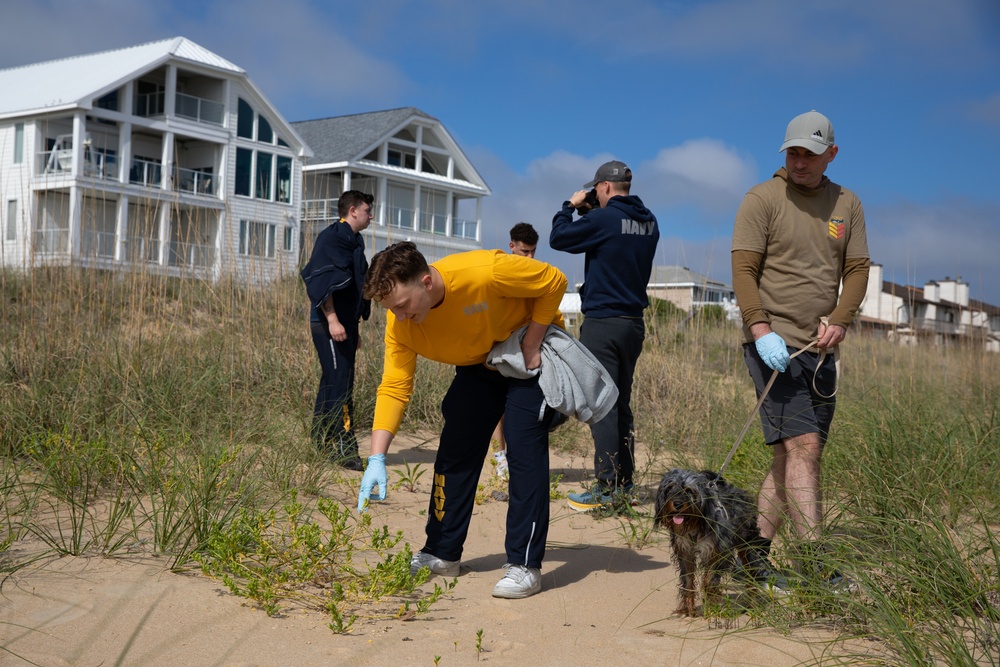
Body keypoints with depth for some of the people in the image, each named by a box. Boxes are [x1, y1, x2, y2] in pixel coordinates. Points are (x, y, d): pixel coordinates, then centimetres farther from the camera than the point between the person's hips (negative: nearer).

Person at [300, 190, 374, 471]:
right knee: (340, 383, -11)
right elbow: (322, 281, -18)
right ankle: (344, 447, -9)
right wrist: (332, 320, -24)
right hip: (330, 324, -10)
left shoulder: (353, 241, 20)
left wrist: (355, 329, 23)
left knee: (333, 382, 12)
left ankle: (320, 443, 18)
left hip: (345, 324, 10)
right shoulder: (332, 237, -8)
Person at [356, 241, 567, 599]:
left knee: (524, 446, -16)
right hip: (477, 365, 5)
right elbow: (393, 387, -21)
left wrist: (531, 345, -24)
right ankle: (442, 554, 15)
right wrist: (377, 458, -31)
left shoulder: (484, 272, -38)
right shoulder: (400, 322, -22)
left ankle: (524, 565, -11)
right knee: (454, 449, 1)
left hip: (531, 354, -5)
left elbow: (554, 281, -23)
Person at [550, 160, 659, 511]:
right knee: (621, 404, 14)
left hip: (603, 322, -8)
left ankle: (607, 487, -7)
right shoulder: (649, 222, 9)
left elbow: (558, 238, -5)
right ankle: (625, 481, 18)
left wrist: (570, 206, 10)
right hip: (634, 322, 8)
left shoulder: (603, 219, -14)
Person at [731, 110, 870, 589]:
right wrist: (760, 330, -20)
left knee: (792, 456, 7)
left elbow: (857, 268, 11)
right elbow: (744, 269, -8)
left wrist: (840, 320, -6)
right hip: (773, 343, -6)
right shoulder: (762, 199, -2)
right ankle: (815, 565, -13)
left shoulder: (847, 204, 14)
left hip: (820, 349, 6)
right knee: (802, 447, -14)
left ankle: (754, 554, 17)